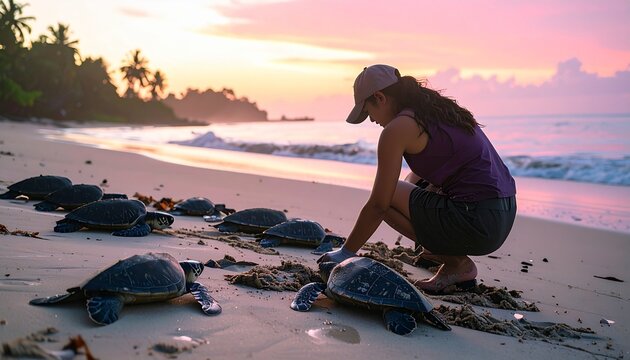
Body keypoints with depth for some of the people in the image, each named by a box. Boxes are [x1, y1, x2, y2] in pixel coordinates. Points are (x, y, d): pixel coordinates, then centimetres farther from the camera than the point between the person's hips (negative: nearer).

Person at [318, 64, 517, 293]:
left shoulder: (397, 128, -10)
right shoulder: (439, 108, 15)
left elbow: (378, 205, -8)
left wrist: (346, 252, 2)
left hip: (478, 223, -9)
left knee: (386, 196, 0)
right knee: (416, 181, 26)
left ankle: (457, 263, 2)